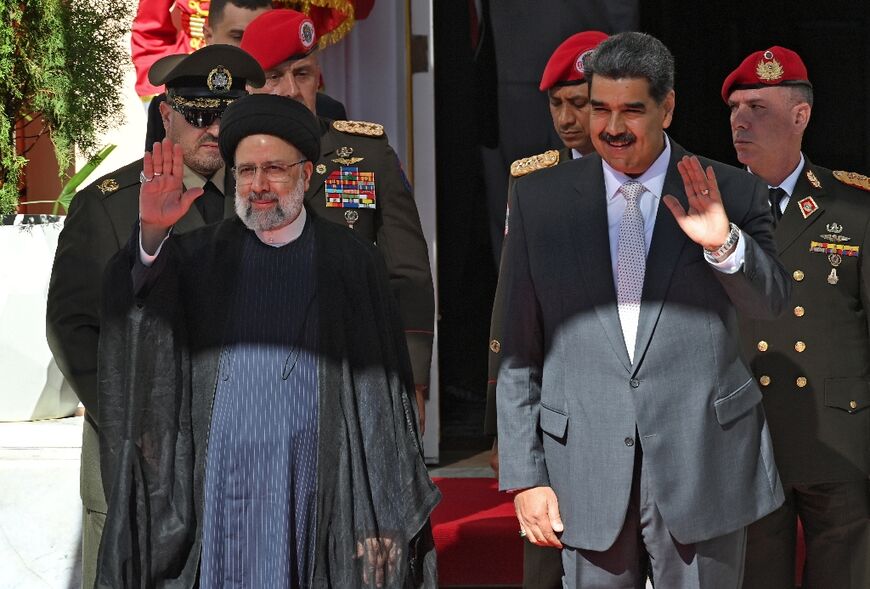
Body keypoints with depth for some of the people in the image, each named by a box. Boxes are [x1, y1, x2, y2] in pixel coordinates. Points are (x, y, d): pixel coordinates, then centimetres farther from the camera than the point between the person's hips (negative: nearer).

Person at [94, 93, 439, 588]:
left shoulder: (352, 262, 5)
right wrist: (152, 234, -31)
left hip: (317, 499, -1)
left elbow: (385, 396, 3)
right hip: (221, 493, 1)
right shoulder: (201, 256, 10)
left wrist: (386, 521, -3)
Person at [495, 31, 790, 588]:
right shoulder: (540, 198, 4)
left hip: (703, 465, -1)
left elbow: (771, 302, 1)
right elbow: (519, 349, 5)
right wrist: (524, 475, 1)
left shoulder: (732, 193, 2)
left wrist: (725, 243, -19)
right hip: (587, 474, 1)